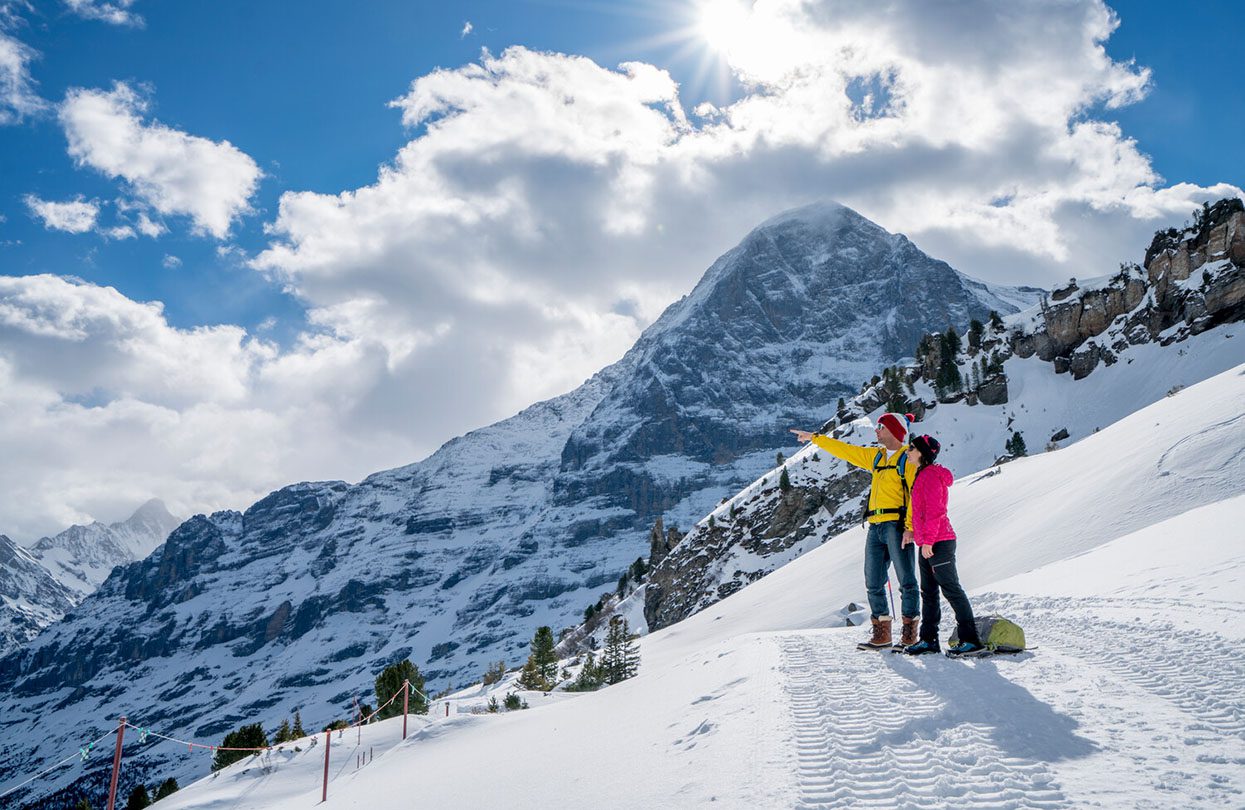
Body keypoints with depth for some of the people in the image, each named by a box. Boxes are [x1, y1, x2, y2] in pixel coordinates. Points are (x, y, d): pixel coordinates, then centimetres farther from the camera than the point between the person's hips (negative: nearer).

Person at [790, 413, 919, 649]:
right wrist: (815, 438, 28)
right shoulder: (876, 456, 20)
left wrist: (909, 526, -19)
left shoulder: (909, 458, -3)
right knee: (874, 583, 5)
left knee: (906, 580, -4)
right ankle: (881, 633, 10)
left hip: (896, 525, -8)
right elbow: (845, 450, 27)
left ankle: (910, 631, 2)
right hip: (875, 527, 8)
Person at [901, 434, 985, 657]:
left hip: (938, 543, -10)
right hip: (927, 544, 10)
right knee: (929, 592, 12)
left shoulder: (930, 474, -12)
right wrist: (923, 539, 23)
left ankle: (971, 640, -5)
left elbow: (934, 510, -19)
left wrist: (928, 539, -21)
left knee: (952, 590, -8)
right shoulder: (923, 474, 18)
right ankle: (928, 639, 18)